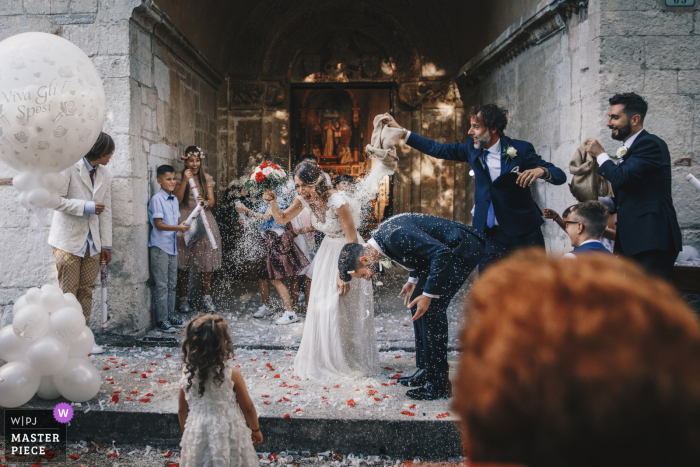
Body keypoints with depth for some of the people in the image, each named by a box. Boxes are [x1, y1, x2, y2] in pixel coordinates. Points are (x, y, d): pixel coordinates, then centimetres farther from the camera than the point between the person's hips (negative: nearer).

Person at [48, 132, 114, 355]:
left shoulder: (105, 176, 12)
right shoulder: (70, 168, -7)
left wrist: (106, 244, 9)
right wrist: (86, 207, -17)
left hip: (92, 242, 5)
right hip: (68, 240, -5)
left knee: (87, 290, 6)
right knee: (68, 291, -2)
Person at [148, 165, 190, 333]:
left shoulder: (174, 199, 12)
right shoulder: (157, 199, -12)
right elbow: (159, 224, -16)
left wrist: (182, 227, -4)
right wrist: (178, 228, -24)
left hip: (172, 246, 8)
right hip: (160, 247, -8)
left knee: (172, 283, 14)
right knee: (162, 285, -3)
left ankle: (170, 315, 24)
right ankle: (161, 320, 3)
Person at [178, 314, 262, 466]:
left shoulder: (187, 374, -10)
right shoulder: (231, 374, -19)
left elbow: (182, 410, 2)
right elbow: (248, 408, -8)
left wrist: (187, 434, 18)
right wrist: (256, 429, 8)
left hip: (197, 436, 3)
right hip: (228, 435, -3)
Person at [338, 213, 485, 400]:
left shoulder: (395, 235, -28)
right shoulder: (381, 236, 2)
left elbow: (442, 253, -29)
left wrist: (429, 294, -25)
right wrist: (414, 280, 6)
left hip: (464, 248, -10)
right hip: (448, 250, 10)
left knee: (432, 308, -14)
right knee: (417, 301, 11)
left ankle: (439, 383, -5)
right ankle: (425, 371, 20)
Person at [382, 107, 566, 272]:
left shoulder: (520, 149, -9)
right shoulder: (472, 148, 3)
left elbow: (560, 176, -9)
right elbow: (436, 149, 11)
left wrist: (541, 171, -32)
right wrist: (402, 132, 9)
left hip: (524, 232, -3)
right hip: (492, 233, 3)